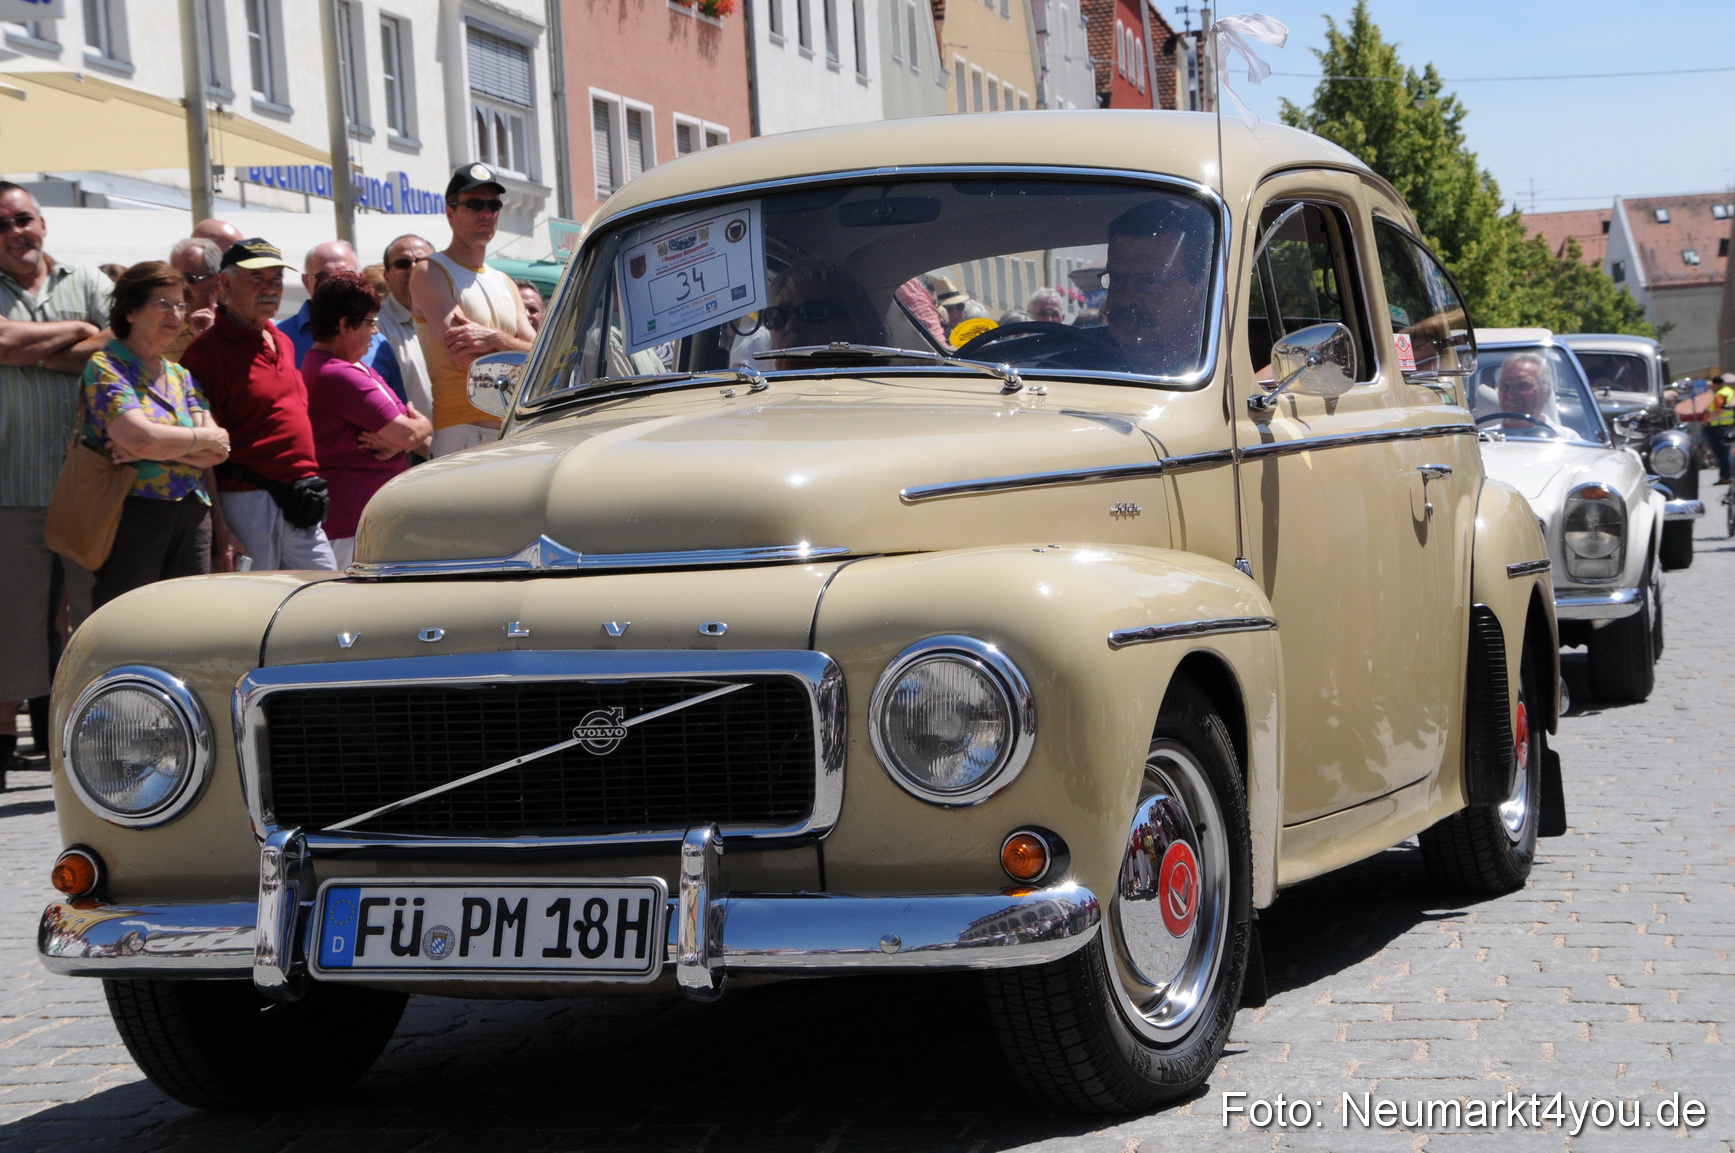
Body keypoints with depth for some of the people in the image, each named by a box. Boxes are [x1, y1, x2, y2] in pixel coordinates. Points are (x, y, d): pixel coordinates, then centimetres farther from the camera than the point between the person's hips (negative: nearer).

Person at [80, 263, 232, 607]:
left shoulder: (181, 375, 17)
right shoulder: (106, 366, -2)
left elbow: (217, 452, 5)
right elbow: (139, 436, -18)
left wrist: (162, 445, -11)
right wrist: (203, 439, -3)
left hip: (193, 513, 6)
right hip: (133, 512, -6)